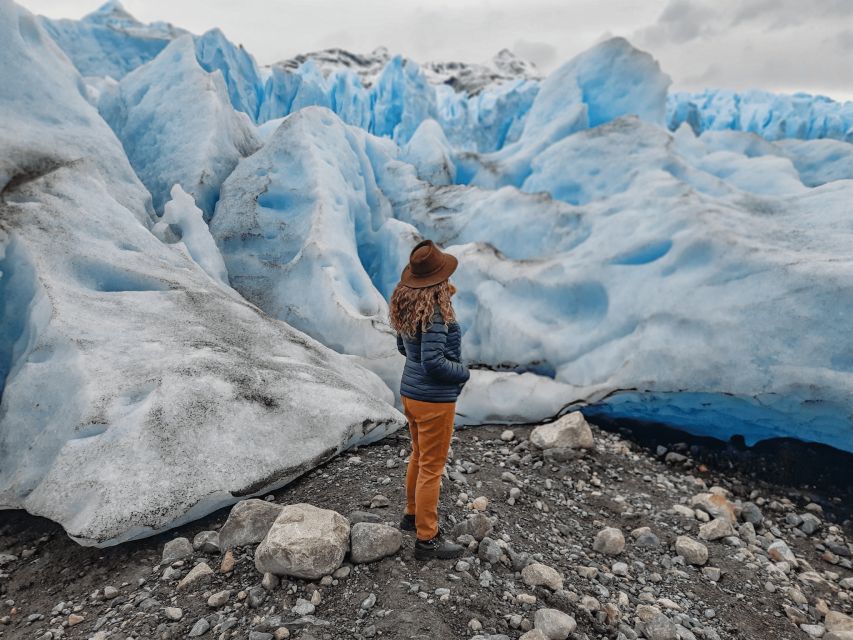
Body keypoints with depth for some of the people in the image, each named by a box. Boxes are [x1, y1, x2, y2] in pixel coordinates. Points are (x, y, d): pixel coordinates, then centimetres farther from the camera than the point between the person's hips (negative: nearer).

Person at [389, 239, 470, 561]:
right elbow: (433, 363, -26)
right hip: (434, 399, -9)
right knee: (432, 468, 5)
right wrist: (463, 372, -10)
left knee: (419, 456, 25)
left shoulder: (407, 303, 1)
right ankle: (427, 540, 19)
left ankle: (413, 514, 43)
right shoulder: (434, 311, -24)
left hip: (410, 392, 9)